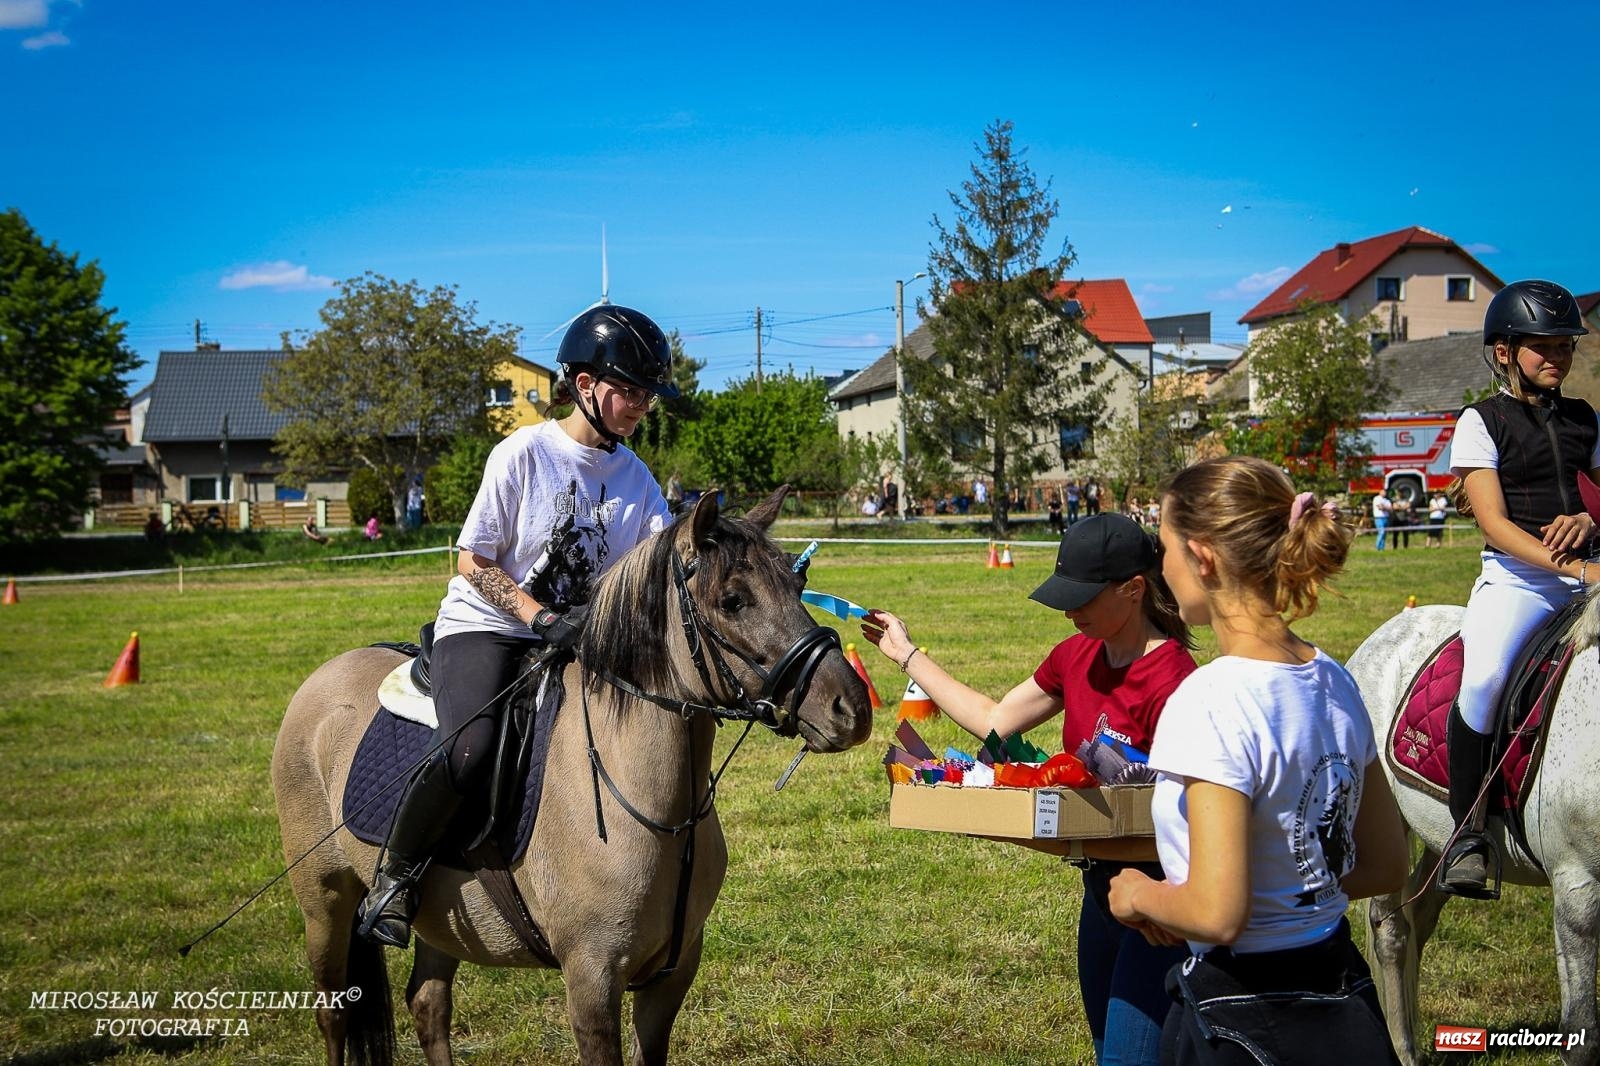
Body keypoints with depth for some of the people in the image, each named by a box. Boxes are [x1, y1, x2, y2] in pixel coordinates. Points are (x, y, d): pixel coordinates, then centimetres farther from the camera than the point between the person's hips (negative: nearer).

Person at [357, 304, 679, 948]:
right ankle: (394, 878, -9)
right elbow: (473, 562, -9)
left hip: (578, 635, 6)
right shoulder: (523, 454, -10)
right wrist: (543, 619, -20)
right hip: (484, 628, -6)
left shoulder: (635, 476, 5)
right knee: (470, 750, -32)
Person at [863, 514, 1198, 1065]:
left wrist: (1075, 844, -31)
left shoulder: (1170, 681, -23)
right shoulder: (1076, 656, 2)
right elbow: (995, 721, 14)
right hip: (1102, 888, 9)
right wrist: (908, 655, 16)